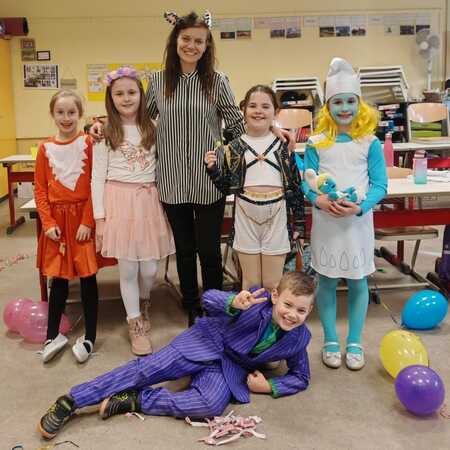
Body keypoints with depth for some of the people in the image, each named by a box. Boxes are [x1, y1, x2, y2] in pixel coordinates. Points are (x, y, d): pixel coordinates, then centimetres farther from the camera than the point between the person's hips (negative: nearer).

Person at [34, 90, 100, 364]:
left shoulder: (88, 144, -4)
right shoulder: (46, 148, 4)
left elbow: (95, 184, -8)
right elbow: (40, 189, 4)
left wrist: (88, 221, -13)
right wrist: (48, 223, -4)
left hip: (84, 218, -2)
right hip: (57, 219, 3)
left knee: (88, 276, 2)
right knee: (58, 278, 11)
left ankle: (90, 337, 14)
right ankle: (53, 336, 21)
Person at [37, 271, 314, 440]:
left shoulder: (299, 338, -8)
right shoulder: (259, 303, -21)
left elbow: (301, 377, 8)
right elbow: (208, 298, -28)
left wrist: (269, 386, -9)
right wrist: (234, 303, -50)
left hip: (229, 367, 3)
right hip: (205, 343, -2)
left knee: (213, 405, -29)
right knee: (147, 369, -18)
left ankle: (134, 401, -15)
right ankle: (69, 403, -8)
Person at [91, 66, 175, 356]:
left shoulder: (152, 128, 7)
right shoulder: (105, 132, 0)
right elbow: (98, 177, -1)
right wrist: (100, 216, -6)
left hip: (149, 201, 2)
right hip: (120, 201, -2)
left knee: (150, 268, 4)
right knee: (128, 269, 3)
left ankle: (144, 303, 38)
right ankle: (136, 325, 21)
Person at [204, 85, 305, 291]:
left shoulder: (284, 145, 1)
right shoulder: (234, 148, 2)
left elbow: (296, 186, 4)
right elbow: (226, 188, 5)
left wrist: (299, 222, 3)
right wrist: (212, 168, -12)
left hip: (276, 217, -1)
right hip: (246, 217, 1)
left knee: (273, 285, 8)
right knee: (250, 284, 11)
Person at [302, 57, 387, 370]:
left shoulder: (370, 143, -2)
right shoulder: (316, 143, 0)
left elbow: (380, 185, -3)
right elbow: (306, 181, -1)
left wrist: (360, 206, -20)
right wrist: (318, 200, -21)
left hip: (358, 221, 0)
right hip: (325, 221, 1)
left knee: (358, 282, 9)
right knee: (327, 282, 9)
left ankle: (355, 342, 24)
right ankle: (330, 341, 24)